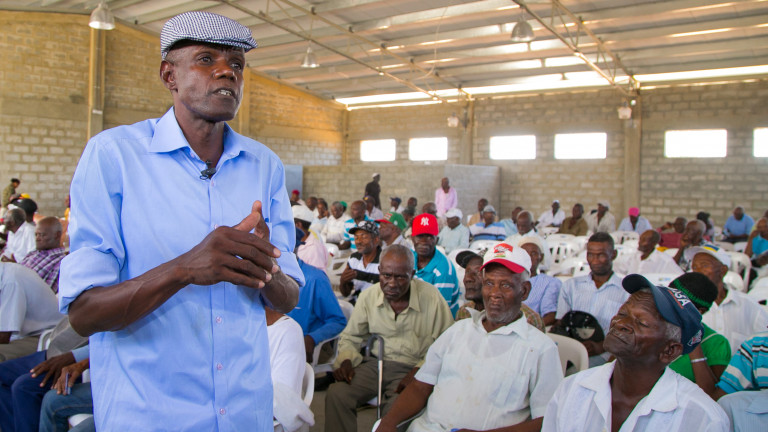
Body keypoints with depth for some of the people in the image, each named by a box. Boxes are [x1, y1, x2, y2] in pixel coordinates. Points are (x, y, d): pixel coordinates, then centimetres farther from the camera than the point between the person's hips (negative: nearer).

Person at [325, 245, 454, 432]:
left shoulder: (431, 297, -6)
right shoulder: (368, 296, 5)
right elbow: (350, 337, 16)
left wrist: (419, 371, -15)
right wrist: (345, 361, -4)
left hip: (412, 368, -3)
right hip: (374, 364, 3)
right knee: (336, 393, -24)